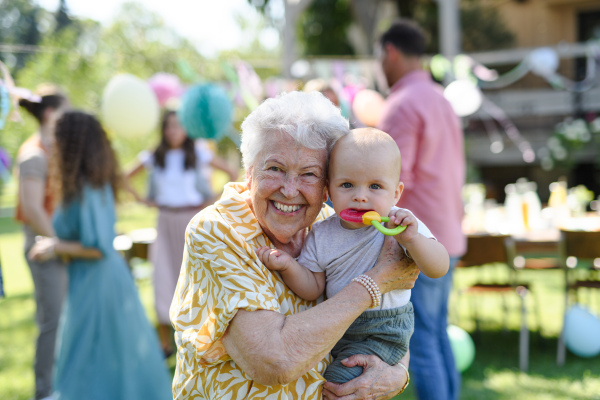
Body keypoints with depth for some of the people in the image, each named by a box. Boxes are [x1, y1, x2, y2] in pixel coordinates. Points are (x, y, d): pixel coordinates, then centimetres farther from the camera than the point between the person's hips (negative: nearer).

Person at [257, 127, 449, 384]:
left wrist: (411, 239, -39)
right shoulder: (321, 235, -3)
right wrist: (288, 266, -18)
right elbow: (313, 289, 0)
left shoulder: (399, 226, -14)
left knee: (338, 381, -17)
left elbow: (439, 269, -22)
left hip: (383, 334, -5)